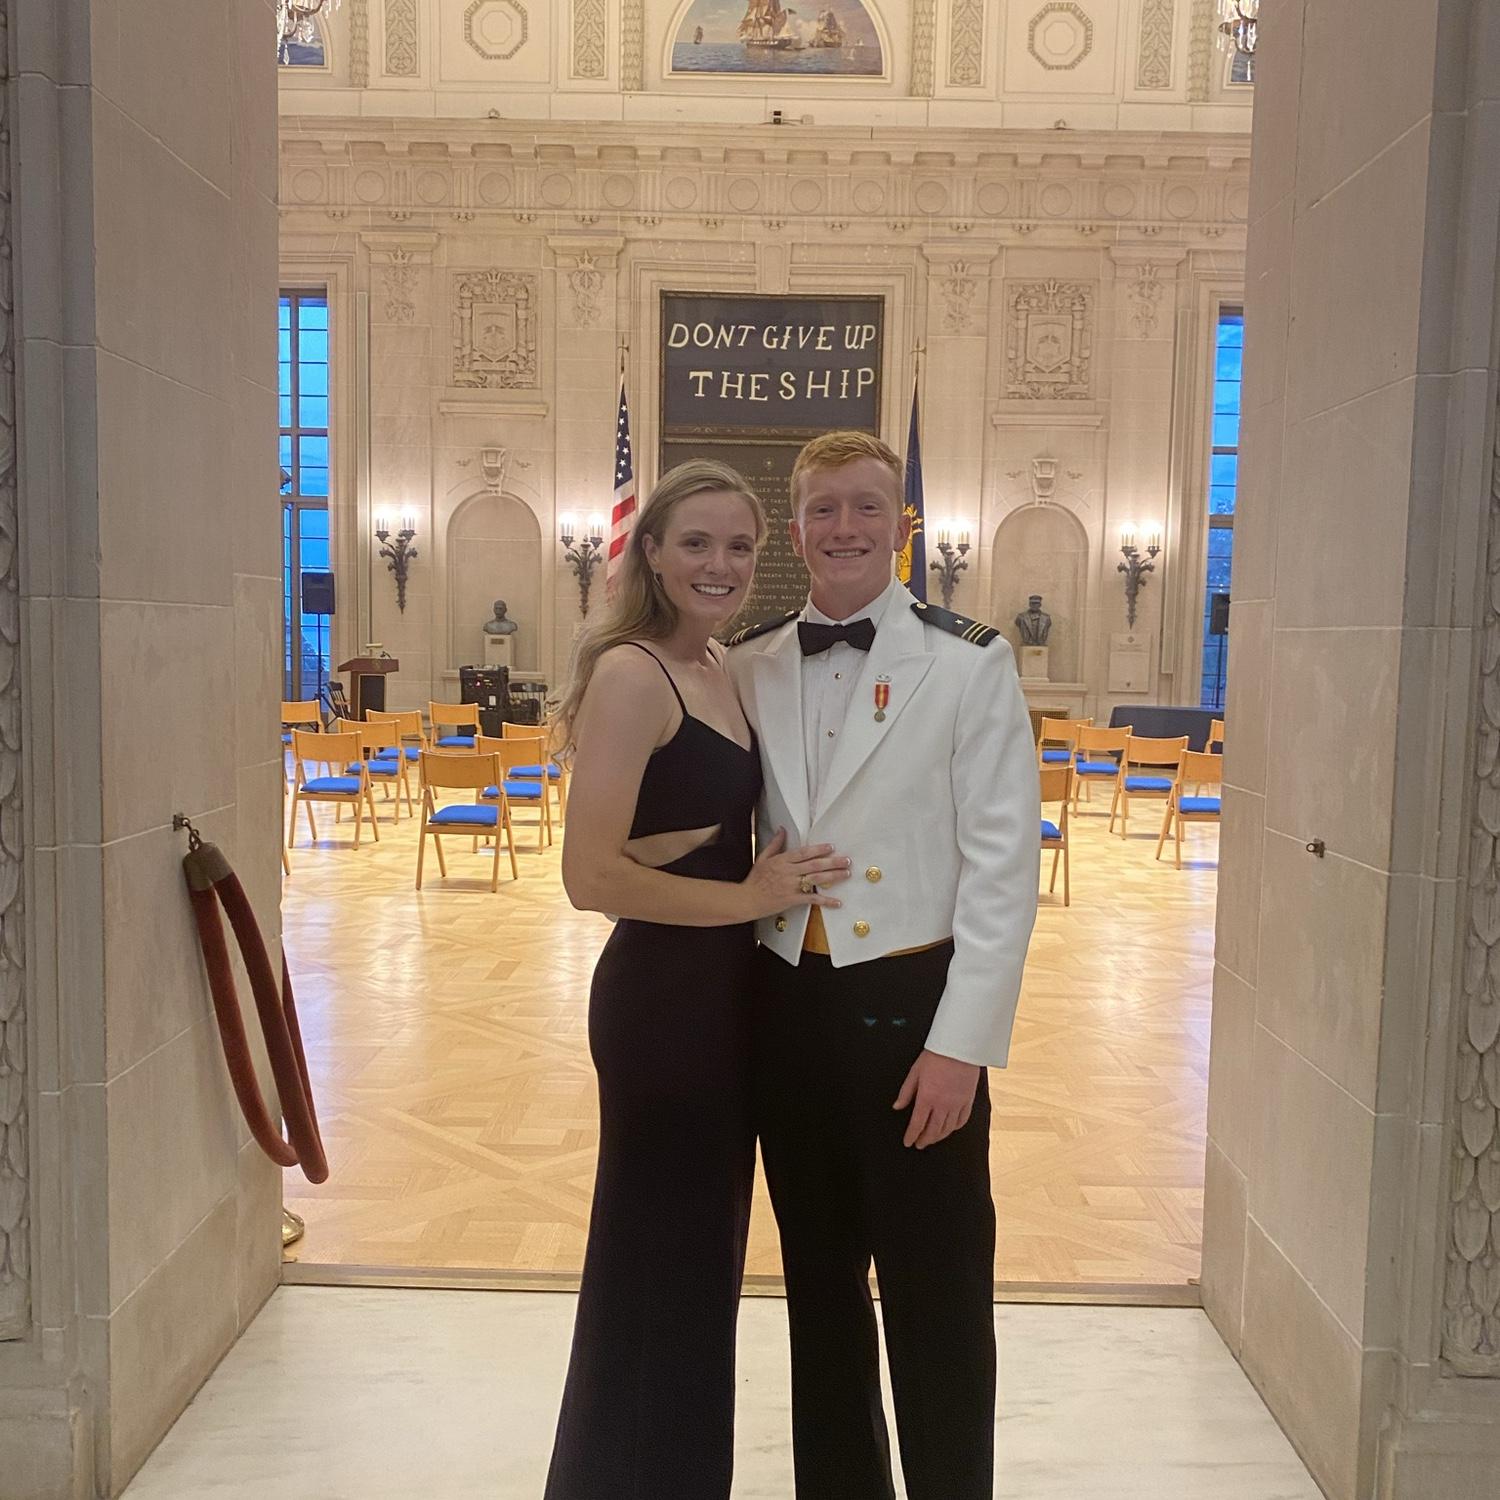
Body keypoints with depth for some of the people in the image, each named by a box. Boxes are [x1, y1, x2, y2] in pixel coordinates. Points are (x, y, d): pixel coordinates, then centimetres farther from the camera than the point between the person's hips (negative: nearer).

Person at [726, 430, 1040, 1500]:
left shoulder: (969, 663, -5)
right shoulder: (749, 666, 7)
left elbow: (1003, 866, -9)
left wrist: (962, 1043, -14)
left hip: (911, 1001, -4)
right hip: (787, 1000, 4)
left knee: (935, 1295, 7)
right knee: (819, 1280, 18)